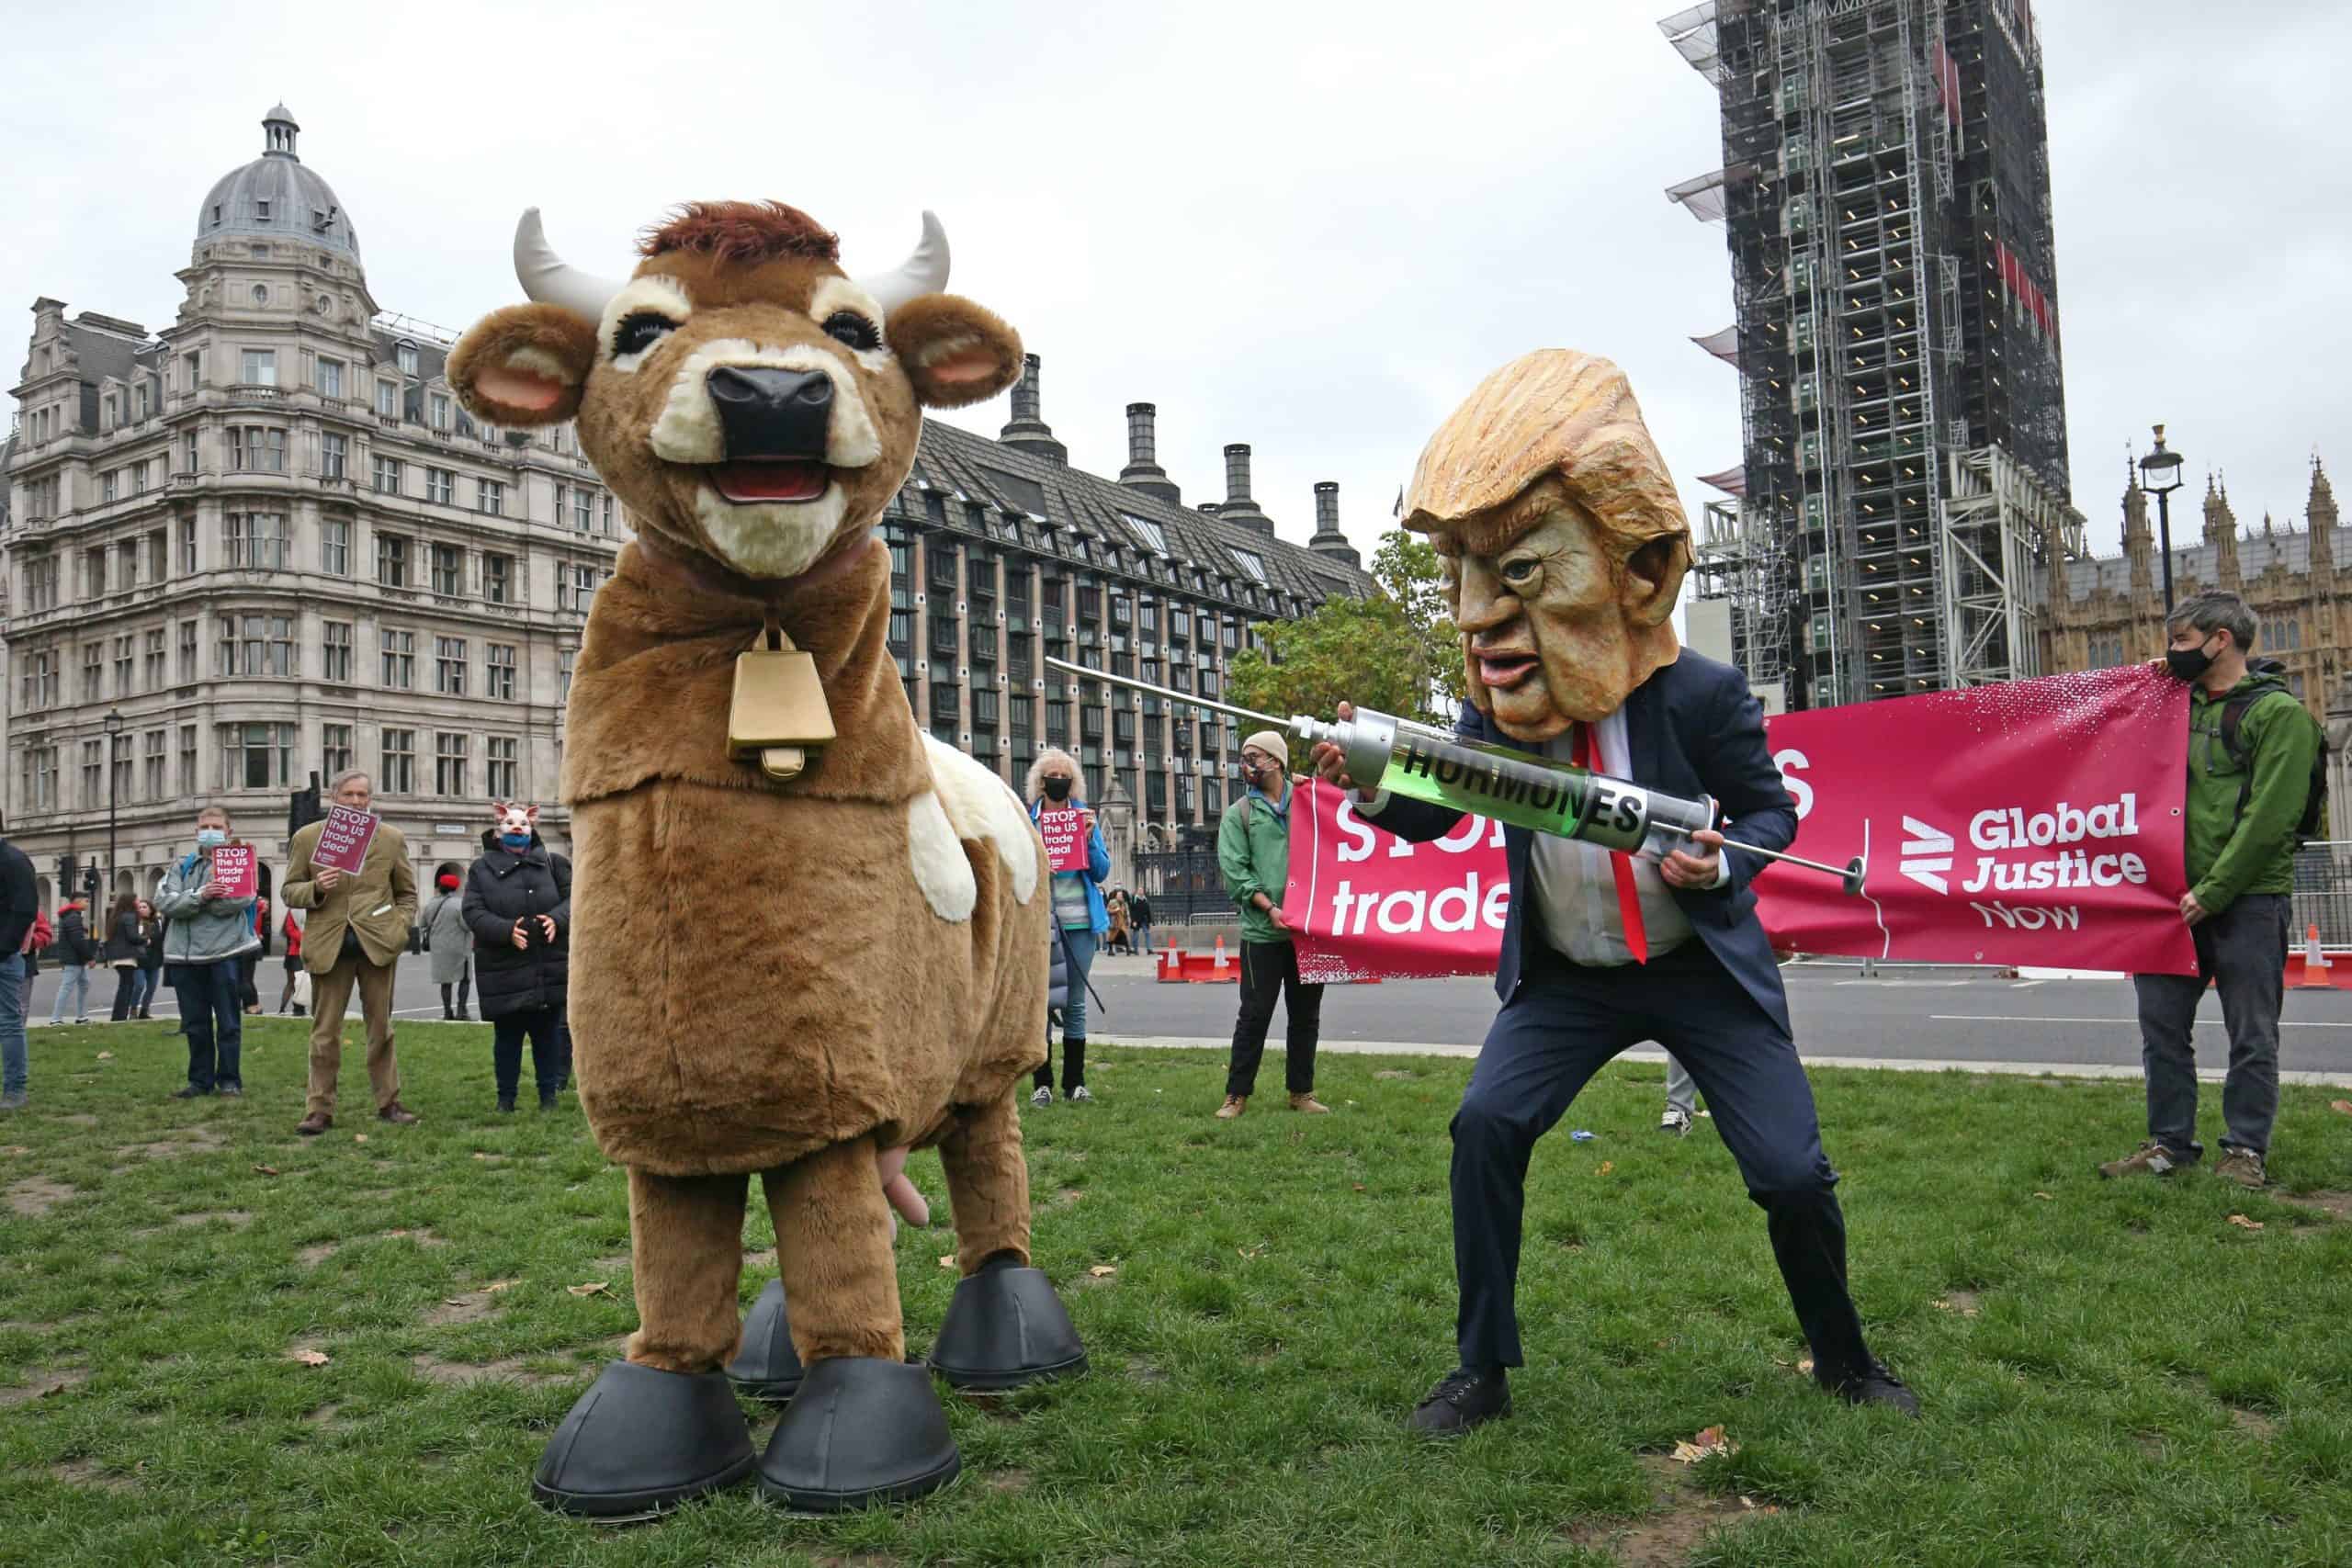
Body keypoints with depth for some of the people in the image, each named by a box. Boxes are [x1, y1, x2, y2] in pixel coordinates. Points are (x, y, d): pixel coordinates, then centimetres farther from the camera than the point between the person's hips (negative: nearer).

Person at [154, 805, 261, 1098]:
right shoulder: (182, 865, 13)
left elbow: (240, 900, -14)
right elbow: (164, 902, -1)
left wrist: (188, 902, -8)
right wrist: (200, 895, -18)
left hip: (224, 952, -3)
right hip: (184, 953, 4)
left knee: (229, 1022, 2)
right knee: (195, 1024, 10)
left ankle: (229, 1080, 11)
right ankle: (200, 1080, 20)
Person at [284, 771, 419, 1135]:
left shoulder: (391, 838, 8)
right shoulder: (307, 837, 5)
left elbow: (406, 893, 15)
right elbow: (290, 890, 9)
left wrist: (400, 928, 1)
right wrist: (315, 889, -12)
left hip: (377, 941, 1)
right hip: (329, 945, -1)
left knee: (381, 1028, 8)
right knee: (324, 1032, 3)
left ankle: (388, 1104, 16)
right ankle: (320, 1110, 10)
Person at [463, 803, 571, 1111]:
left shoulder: (552, 863, 9)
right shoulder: (482, 869, 5)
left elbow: (572, 898, 5)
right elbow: (472, 912, -4)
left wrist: (556, 919, -16)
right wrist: (506, 930, -19)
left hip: (549, 967, 1)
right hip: (503, 969, -1)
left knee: (547, 1033, 8)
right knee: (506, 1036, 6)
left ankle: (548, 1095, 17)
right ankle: (505, 1097, 18)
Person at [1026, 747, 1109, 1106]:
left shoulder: (1085, 816, 8)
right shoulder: (1026, 819, 4)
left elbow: (1102, 872, 5)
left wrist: (1090, 839, -10)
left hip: (1079, 919, 2)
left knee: (1075, 1003, 7)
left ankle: (1074, 1082, 14)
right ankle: (1042, 1084, 6)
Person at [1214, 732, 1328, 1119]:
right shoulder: (1240, 814, 5)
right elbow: (1234, 871, -3)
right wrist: (1268, 906, -15)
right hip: (1262, 931, -2)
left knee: (1306, 1014, 10)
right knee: (1254, 1014, -1)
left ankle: (1301, 1091, 21)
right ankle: (1237, 1094, 8)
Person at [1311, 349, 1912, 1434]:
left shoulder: (1699, 696, -17)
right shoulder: (1494, 708, -8)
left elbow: (1770, 810, -4)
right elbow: (1435, 816, -10)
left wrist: (1721, 866, -26)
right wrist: (1374, 786, -32)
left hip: (1701, 967, -2)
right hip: (1563, 976, 2)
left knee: (1791, 1171, -5)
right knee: (1486, 1123, -16)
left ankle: (1844, 1359, 26)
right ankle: (1482, 1372, 1)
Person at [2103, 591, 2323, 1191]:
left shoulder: (2279, 711, -6)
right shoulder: (2182, 704, 14)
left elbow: (2269, 816, -13)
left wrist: (2213, 892, -17)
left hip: (2248, 900, -6)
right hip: (2176, 897, 6)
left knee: (2251, 1034, 4)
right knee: (2161, 1023, 8)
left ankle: (2246, 1151, 16)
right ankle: (2170, 1143, 18)